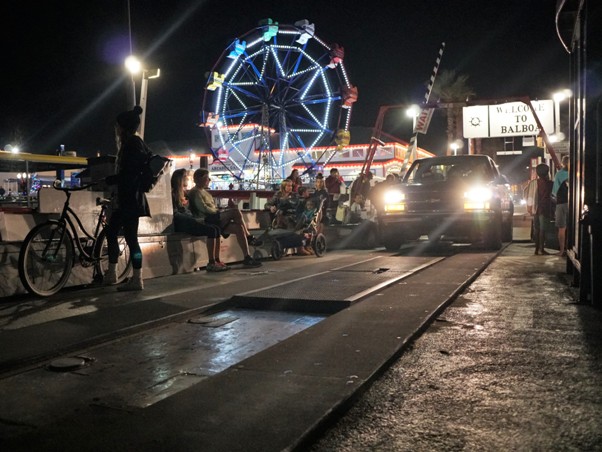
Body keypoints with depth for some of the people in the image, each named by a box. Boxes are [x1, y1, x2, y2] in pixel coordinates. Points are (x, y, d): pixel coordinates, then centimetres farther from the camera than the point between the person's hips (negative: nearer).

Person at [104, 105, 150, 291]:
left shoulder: (132, 143, -13)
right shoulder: (134, 142, 16)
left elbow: (127, 174, -21)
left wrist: (105, 181, -12)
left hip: (130, 199, -10)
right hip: (125, 198, 10)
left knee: (131, 237, -7)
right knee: (111, 232, 14)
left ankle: (137, 280, -1)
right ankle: (111, 274, 22)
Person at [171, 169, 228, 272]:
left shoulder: (185, 193, 25)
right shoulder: (173, 194, 0)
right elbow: (175, 214, -10)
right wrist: (192, 219, -15)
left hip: (190, 221, 8)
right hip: (181, 224, -8)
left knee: (217, 229, -12)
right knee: (211, 230, -25)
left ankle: (217, 260, -16)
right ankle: (211, 263, -26)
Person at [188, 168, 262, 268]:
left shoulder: (204, 192, 29)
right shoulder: (195, 192, -2)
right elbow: (204, 208, -15)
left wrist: (219, 211, 7)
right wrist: (218, 212, -11)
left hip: (215, 220, 10)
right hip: (208, 221, -10)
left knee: (238, 227, -12)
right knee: (235, 211, -25)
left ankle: (247, 258, -14)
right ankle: (249, 237, -13)